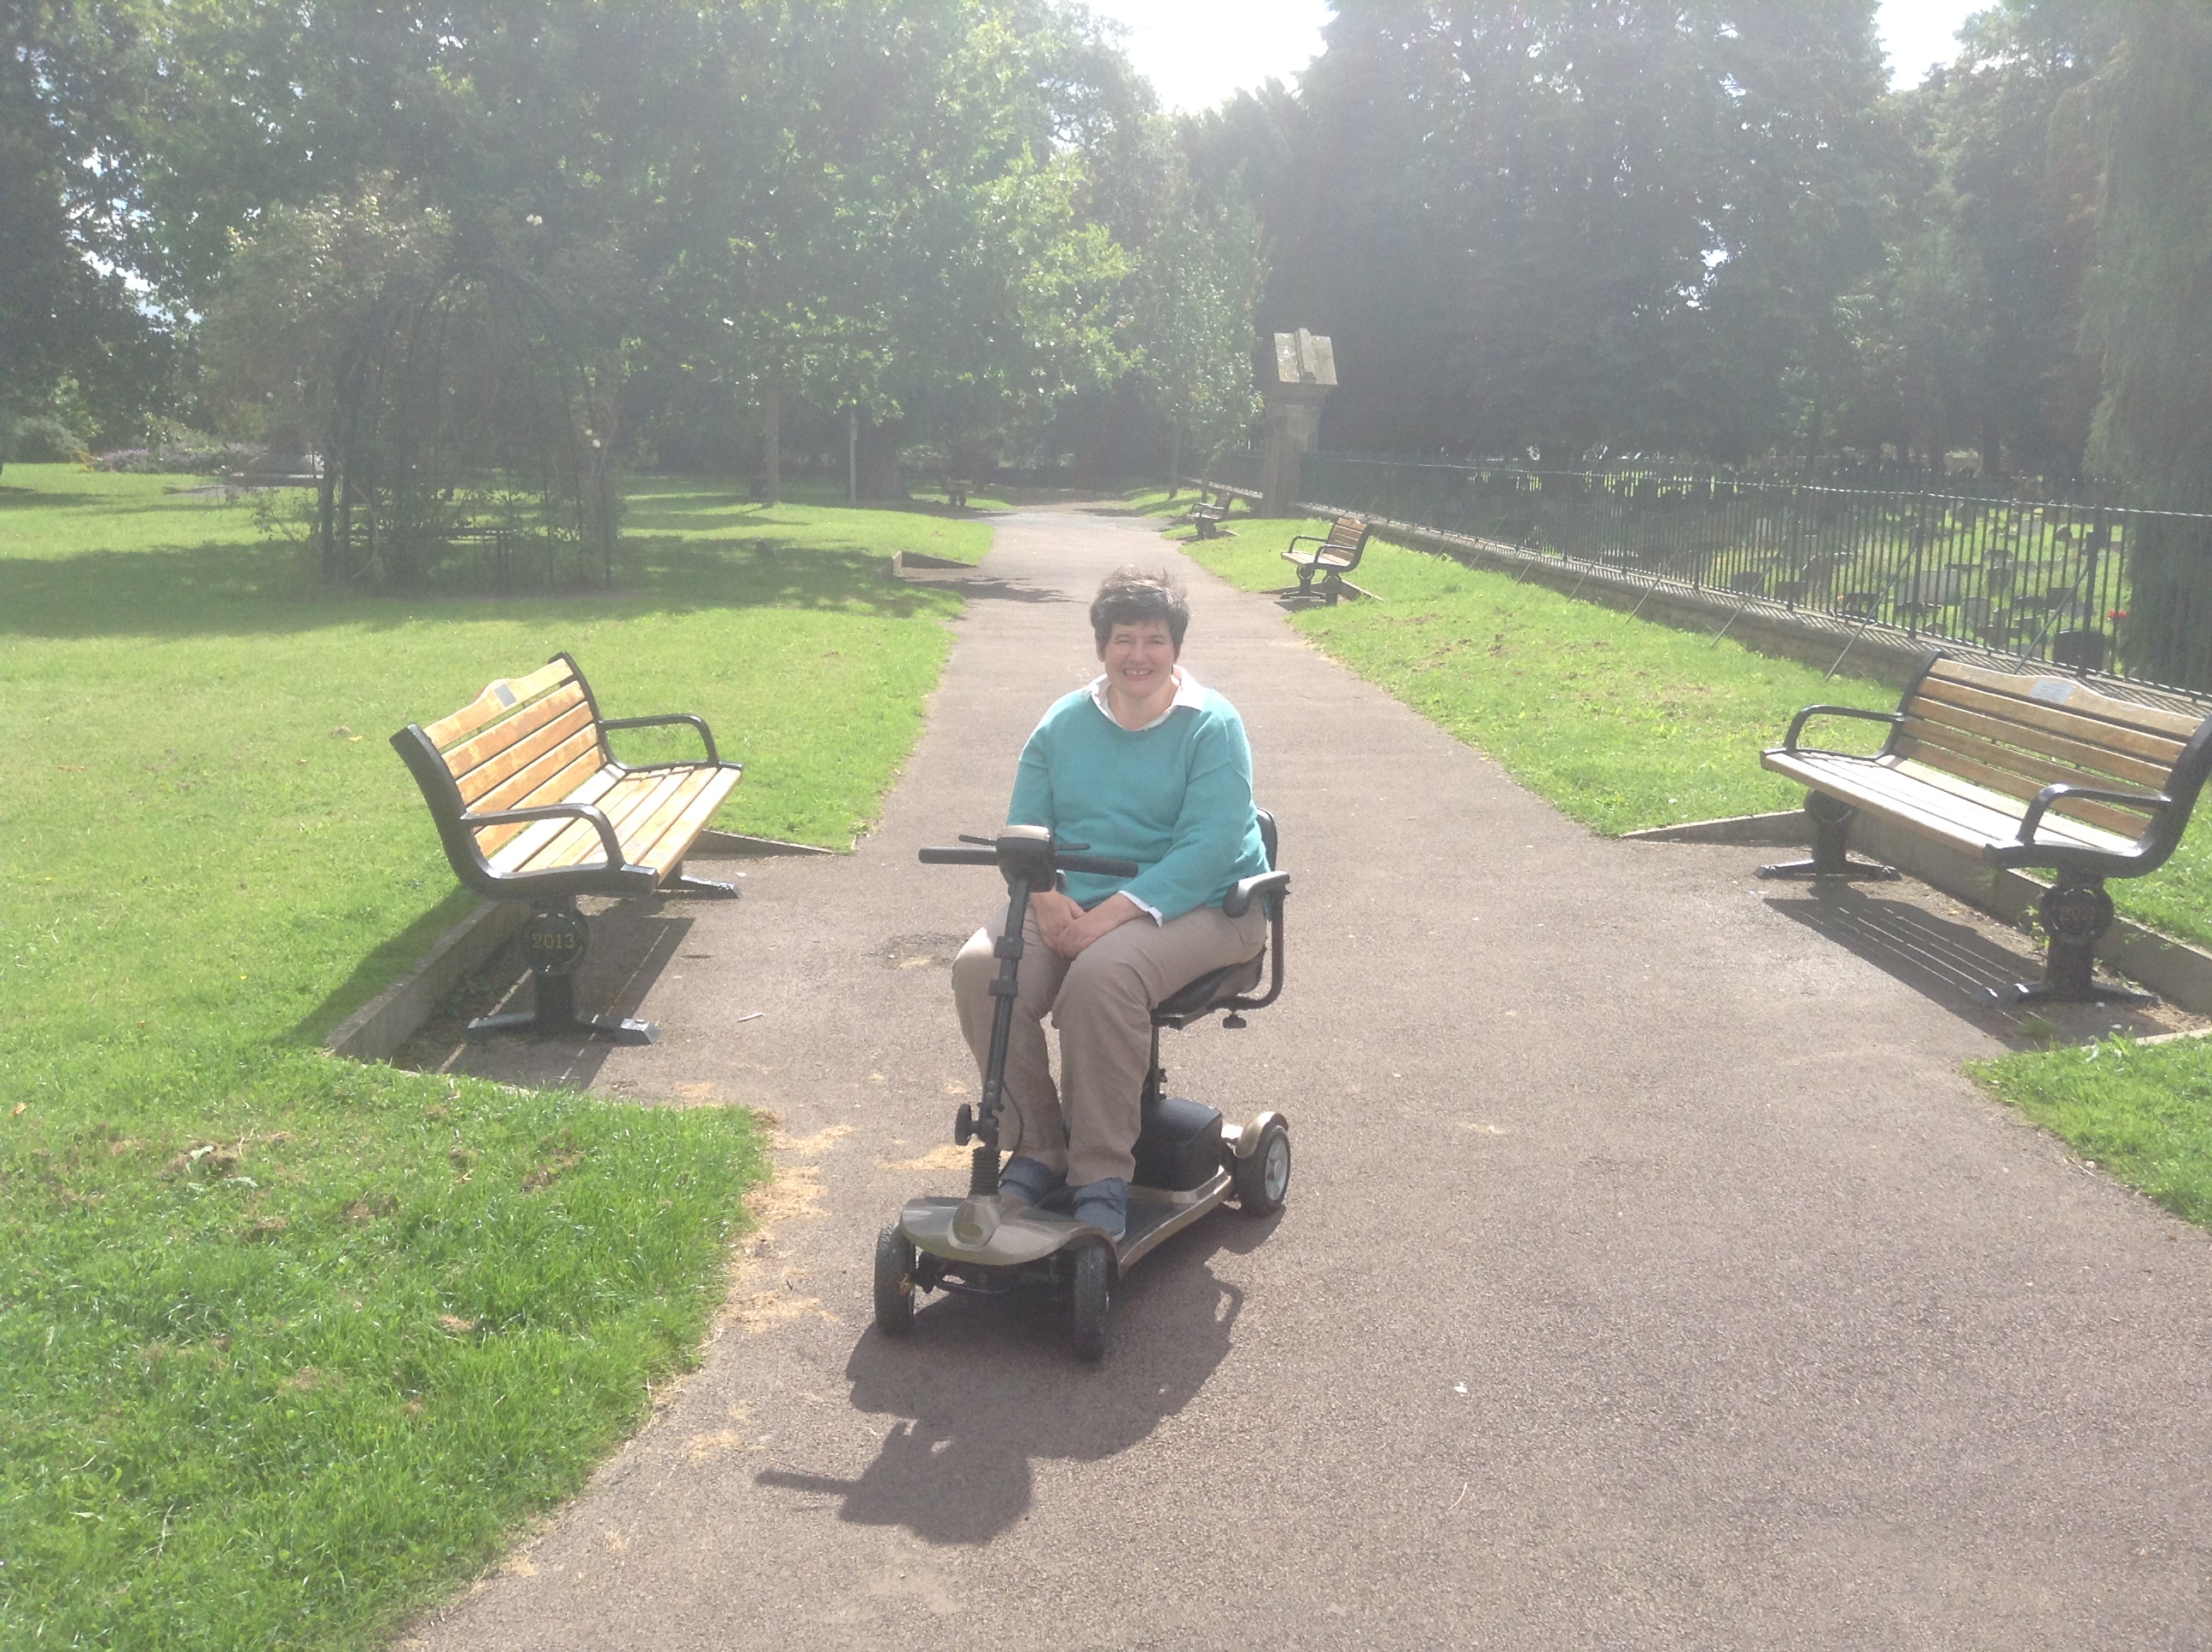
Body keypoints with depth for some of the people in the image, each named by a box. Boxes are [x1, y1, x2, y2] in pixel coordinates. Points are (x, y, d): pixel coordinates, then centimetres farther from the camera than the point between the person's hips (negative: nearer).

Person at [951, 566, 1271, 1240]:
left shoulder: (1212, 725, -3)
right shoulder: (1064, 722, 12)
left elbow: (1209, 845, -15)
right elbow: (1024, 827, 8)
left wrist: (1116, 911, -26)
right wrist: (1046, 898, -15)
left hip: (1197, 904, -4)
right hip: (1070, 906, 5)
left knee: (1102, 974, -36)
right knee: (981, 968, -24)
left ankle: (1103, 1175, -20)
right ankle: (1035, 1150, -9)